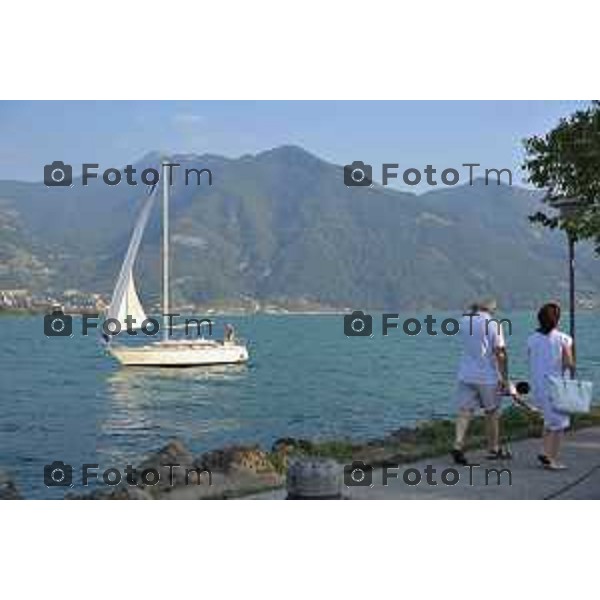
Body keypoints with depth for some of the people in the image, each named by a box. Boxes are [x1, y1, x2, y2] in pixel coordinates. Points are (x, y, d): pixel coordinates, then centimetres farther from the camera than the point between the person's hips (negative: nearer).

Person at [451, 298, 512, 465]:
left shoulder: (465, 321, 3)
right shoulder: (494, 324, -11)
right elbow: (500, 353, -13)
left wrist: (474, 310, 18)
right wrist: (505, 377, -9)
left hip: (466, 375, 3)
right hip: (488, 376, -3)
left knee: (465, 410, 1)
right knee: (492, 412, 11)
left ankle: (458, 444, -17)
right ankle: (493, 449, 22)